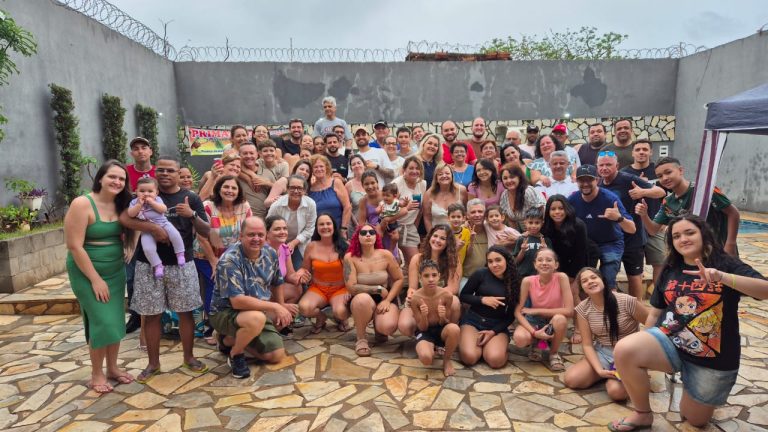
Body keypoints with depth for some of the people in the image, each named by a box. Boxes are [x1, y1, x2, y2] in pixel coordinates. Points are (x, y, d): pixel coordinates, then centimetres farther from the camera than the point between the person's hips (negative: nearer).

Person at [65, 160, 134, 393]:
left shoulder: (120, 205, 2)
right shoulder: (82, 204, -17)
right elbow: (74, 246, -19)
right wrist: (95, 279, -18)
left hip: (116, 272, 6)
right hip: (87, 273, -6)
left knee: (116, 321, 11)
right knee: (102, 322, -4)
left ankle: (112, 367, 27)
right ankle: (96, 374, 14)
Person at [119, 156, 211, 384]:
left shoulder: (191, 198, 5)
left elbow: (206, 232, 0)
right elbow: (124, 218, -12)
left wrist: (192, 215, -19)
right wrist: (153, 228, -24)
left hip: (182, 264, 0)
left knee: (185, 312, 6)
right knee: (151, 315, 8)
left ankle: (188, 357, 23)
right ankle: (153, 363, 22)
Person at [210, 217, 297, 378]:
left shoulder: (270, 253, -6)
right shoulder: (229, 260, -26)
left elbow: (277, 282, 13)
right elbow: (237, 302, -34)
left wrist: (281, 307, 14)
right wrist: (275, 306, -31)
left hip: (259, 311, 7)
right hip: (226, 313, -7)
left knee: (277, 355, 1)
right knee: (257, 318, -38)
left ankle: (229, 340, 19)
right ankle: (235, 354, -6)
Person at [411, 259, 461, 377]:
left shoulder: (447, 295, -14)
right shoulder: (415, 298, -16)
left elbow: (445, 323, -4)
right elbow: (422, 328, -9)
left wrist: (442, 317, -28)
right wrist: (424, 316, -31)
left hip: (441, 329, 1)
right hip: (425, 332, -1)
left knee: (454, 329, -37)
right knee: (426, 358, -33)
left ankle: (446, 360, -7)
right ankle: (433, 348, 9)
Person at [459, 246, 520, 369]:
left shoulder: (514, 282, 0)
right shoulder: (481, 274, -6)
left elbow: (511, 315, 3)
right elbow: (463, 296, 1)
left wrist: (493, 332, -10)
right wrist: (483, 299, -17)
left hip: (498, 326, 1)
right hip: (473, 320, 0)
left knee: (496, 360, -27)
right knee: (469, 358, -24)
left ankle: (487, 346, 8)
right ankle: (480, 344, 10)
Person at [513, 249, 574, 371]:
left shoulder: (561, 277, -20)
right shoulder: (528, 281, -17)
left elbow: (569, 311, -25)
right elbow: (518, 312, -14)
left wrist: (536, 310, -21)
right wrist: (534, 332, -29)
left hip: (554, 323, 0)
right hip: (534, 321, 1)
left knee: (560, 318, -36)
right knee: (519, 338, -32)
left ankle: (554, 352, -5)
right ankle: (536, 344, 8)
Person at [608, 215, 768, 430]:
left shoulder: (727, 265, -7)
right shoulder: (670, 270, 4)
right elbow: (655, 313, 11)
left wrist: (722, 277, -41)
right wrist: (644, 346, 14)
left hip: (713, 359, -2)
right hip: (669, 342, 2)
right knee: (624, 350, -30)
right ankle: (643, 413, -6)